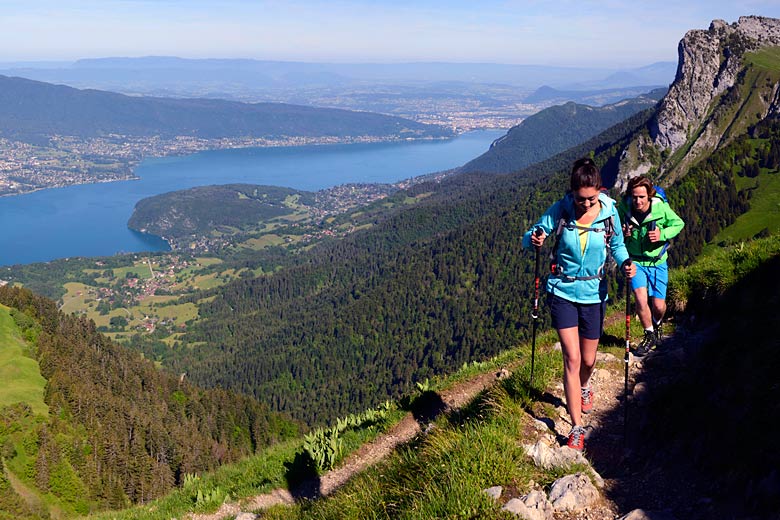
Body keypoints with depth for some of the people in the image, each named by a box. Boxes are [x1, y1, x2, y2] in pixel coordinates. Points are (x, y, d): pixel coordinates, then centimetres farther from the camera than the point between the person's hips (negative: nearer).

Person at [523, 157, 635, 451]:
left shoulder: (609, 212, -8)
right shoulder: (560, 210, -12)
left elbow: (617, 245, 7)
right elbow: (530, 237, -7)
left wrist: (625, 262, -15)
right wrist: (534, 240, -31)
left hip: (594, 294, 2)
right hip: (562, 292, -2)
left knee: (588, 360, 13)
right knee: (572, 358, -9)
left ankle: (584, 388, 51)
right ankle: (577, 429, 0)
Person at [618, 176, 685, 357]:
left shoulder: (661, 207, -18)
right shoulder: (623, 207, -14)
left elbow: (678, 224, -2)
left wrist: (662, 234, -20)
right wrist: (621, 232, -18)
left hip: (657, 262, 0)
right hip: (635, 261, 0)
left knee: (658, 306, 1)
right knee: (641, 299, -17)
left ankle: (657, 324, 39)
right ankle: (650, 335, 10)